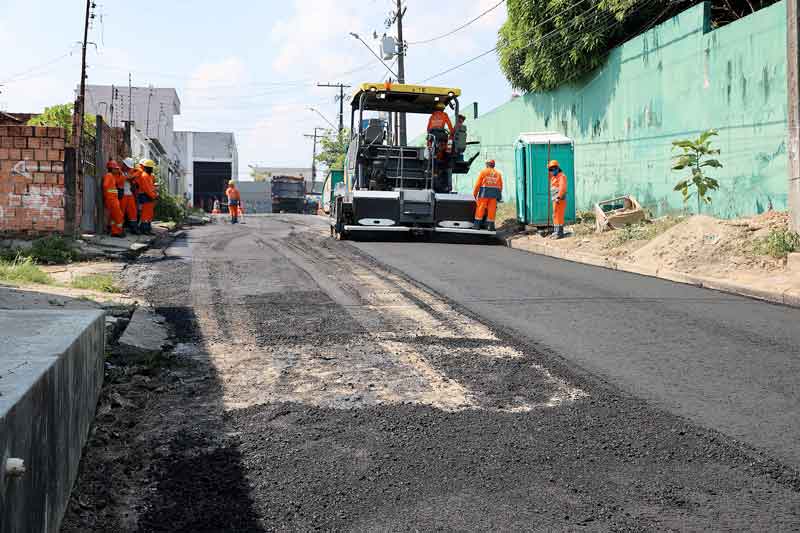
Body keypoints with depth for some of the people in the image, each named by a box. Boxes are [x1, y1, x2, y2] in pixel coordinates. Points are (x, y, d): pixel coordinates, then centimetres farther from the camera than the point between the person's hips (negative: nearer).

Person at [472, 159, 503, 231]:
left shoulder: (483, 172, 0)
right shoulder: (498, 173, 10)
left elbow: (478, 184, -4)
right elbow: (500, 186, 10)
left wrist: (474, 193, 1)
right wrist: (499, 196, 17)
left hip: (484, 193, -3)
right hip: (494, 194, 3)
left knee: (480, 209, 2)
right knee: (491, 210, 5)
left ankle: (477, 225, 3)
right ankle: (490, 226, 5)